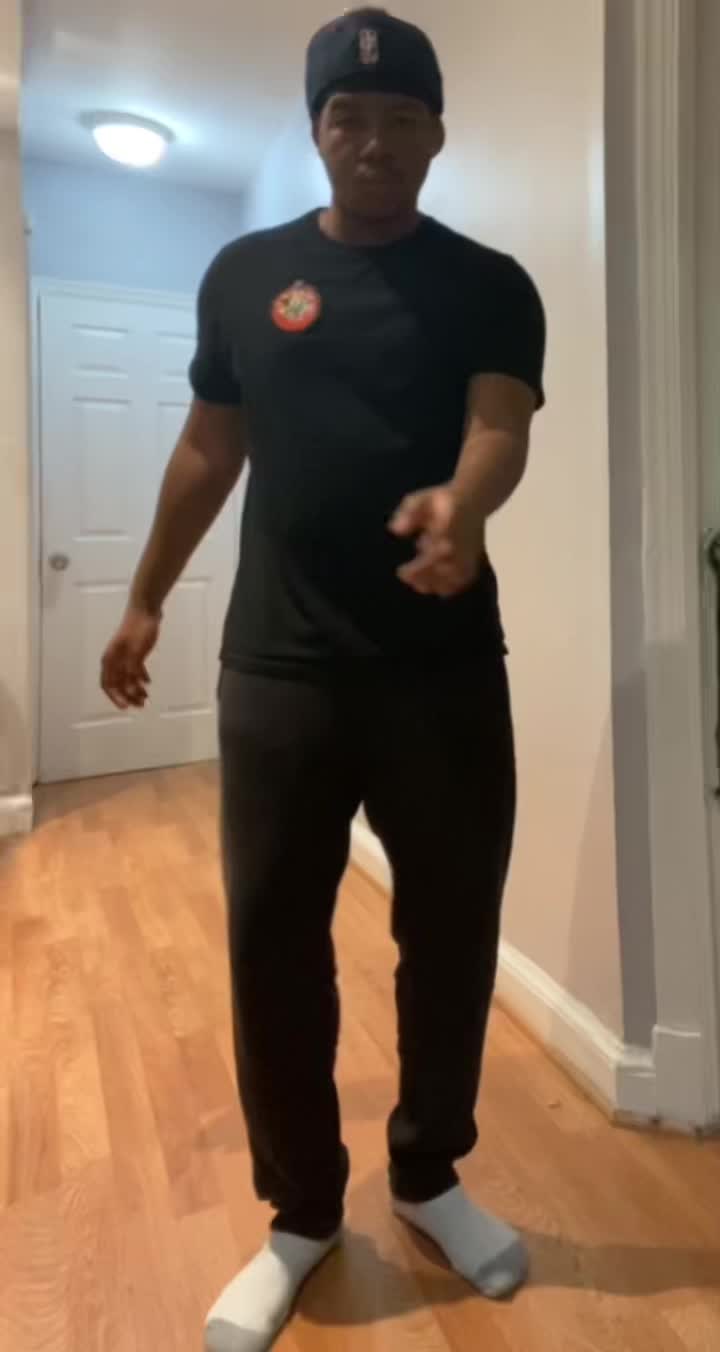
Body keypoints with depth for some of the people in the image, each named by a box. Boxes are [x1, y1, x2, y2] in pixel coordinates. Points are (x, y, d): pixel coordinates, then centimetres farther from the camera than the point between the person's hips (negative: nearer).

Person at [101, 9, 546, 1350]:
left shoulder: (489, 285, 6)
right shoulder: (245, 274, 11)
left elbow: (500, 427, -10)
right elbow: (210, 449, 14)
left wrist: (460, 505, -33)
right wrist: (146, 598, 14)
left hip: (446, 670, 0)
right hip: (276, 669, 1)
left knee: (452, 933, 9)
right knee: (271, 944, 4)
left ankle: (429, 1175, 36)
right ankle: (301, 1213, 29)